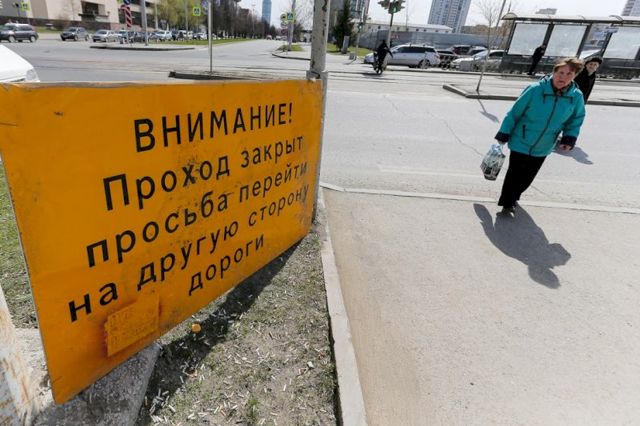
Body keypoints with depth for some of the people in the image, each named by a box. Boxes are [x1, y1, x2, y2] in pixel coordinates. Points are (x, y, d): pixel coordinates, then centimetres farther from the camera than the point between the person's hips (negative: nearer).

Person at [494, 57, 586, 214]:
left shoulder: (576, 97, -8)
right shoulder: (535, 89, -19)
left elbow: (575, 120, 7)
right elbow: (514, 113, -11)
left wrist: (569, 139, -7)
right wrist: (503, 135, -7)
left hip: (542, 148, 4)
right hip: (521, 142, -4)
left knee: (527, 178, 16)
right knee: (514, 175, -1)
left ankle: (513, 198, 39)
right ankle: (507, 203, 18)